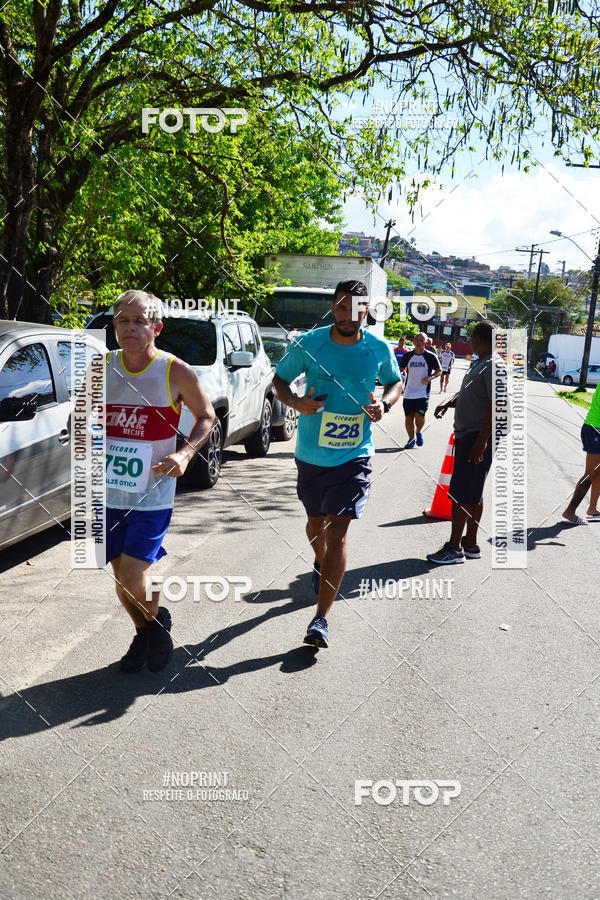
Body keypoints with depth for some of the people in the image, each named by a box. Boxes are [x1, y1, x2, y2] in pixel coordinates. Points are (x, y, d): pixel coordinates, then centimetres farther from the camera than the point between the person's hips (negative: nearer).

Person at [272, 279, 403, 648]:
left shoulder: (379, 350, -5)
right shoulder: (309, 343, -7)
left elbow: (396, 382, 13)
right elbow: (280, 379, 5)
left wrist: (384, 404, -9)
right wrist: (296, 402, -17)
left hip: (354, 456, -2)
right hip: (311, 454, 2)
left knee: (338, 533, -10)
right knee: (317, 523, 20)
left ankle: (321, 618, -4)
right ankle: (321, 564, 56)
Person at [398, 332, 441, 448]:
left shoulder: (430, 356, -3)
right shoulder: (408, 355, 5)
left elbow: (439, 371, 4)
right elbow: (401, 368, 18)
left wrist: (430, 377, -13)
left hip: (423, 393, -3)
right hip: (408, 393, 3)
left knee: (419, 416, -13)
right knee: (408, 417, 5)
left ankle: (419, 432, 19)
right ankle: (411, 439, 24)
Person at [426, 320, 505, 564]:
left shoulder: (493, 367, -14)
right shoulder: (477, 364, 16)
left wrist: (482, 441, -26)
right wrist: (448, 403, 4)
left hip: (478, 437, -10)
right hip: (466, 435, 10)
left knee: (461, 494, -8)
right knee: (472, 494, 14)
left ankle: (454, 548, -2)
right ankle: (470, 544, 22)